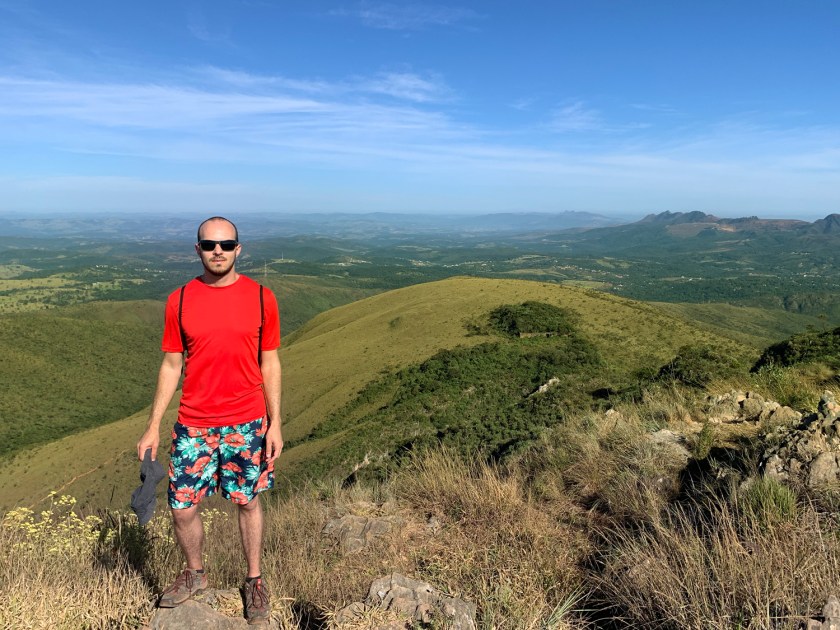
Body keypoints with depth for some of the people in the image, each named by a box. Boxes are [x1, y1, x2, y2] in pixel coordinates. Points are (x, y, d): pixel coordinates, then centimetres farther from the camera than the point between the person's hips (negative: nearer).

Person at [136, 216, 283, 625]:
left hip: (247, 423, -1)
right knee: (181, 509, 8)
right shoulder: (179, 300, -2)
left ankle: (254, 580, 34)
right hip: (193, 426, 1)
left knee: (248, 502, 12)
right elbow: (171, 366, 4)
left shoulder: (261, 298, -5)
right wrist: (153, 427, 2)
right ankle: (194, 575, 37)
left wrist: (274, 424, -3)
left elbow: (269, 364, 0)